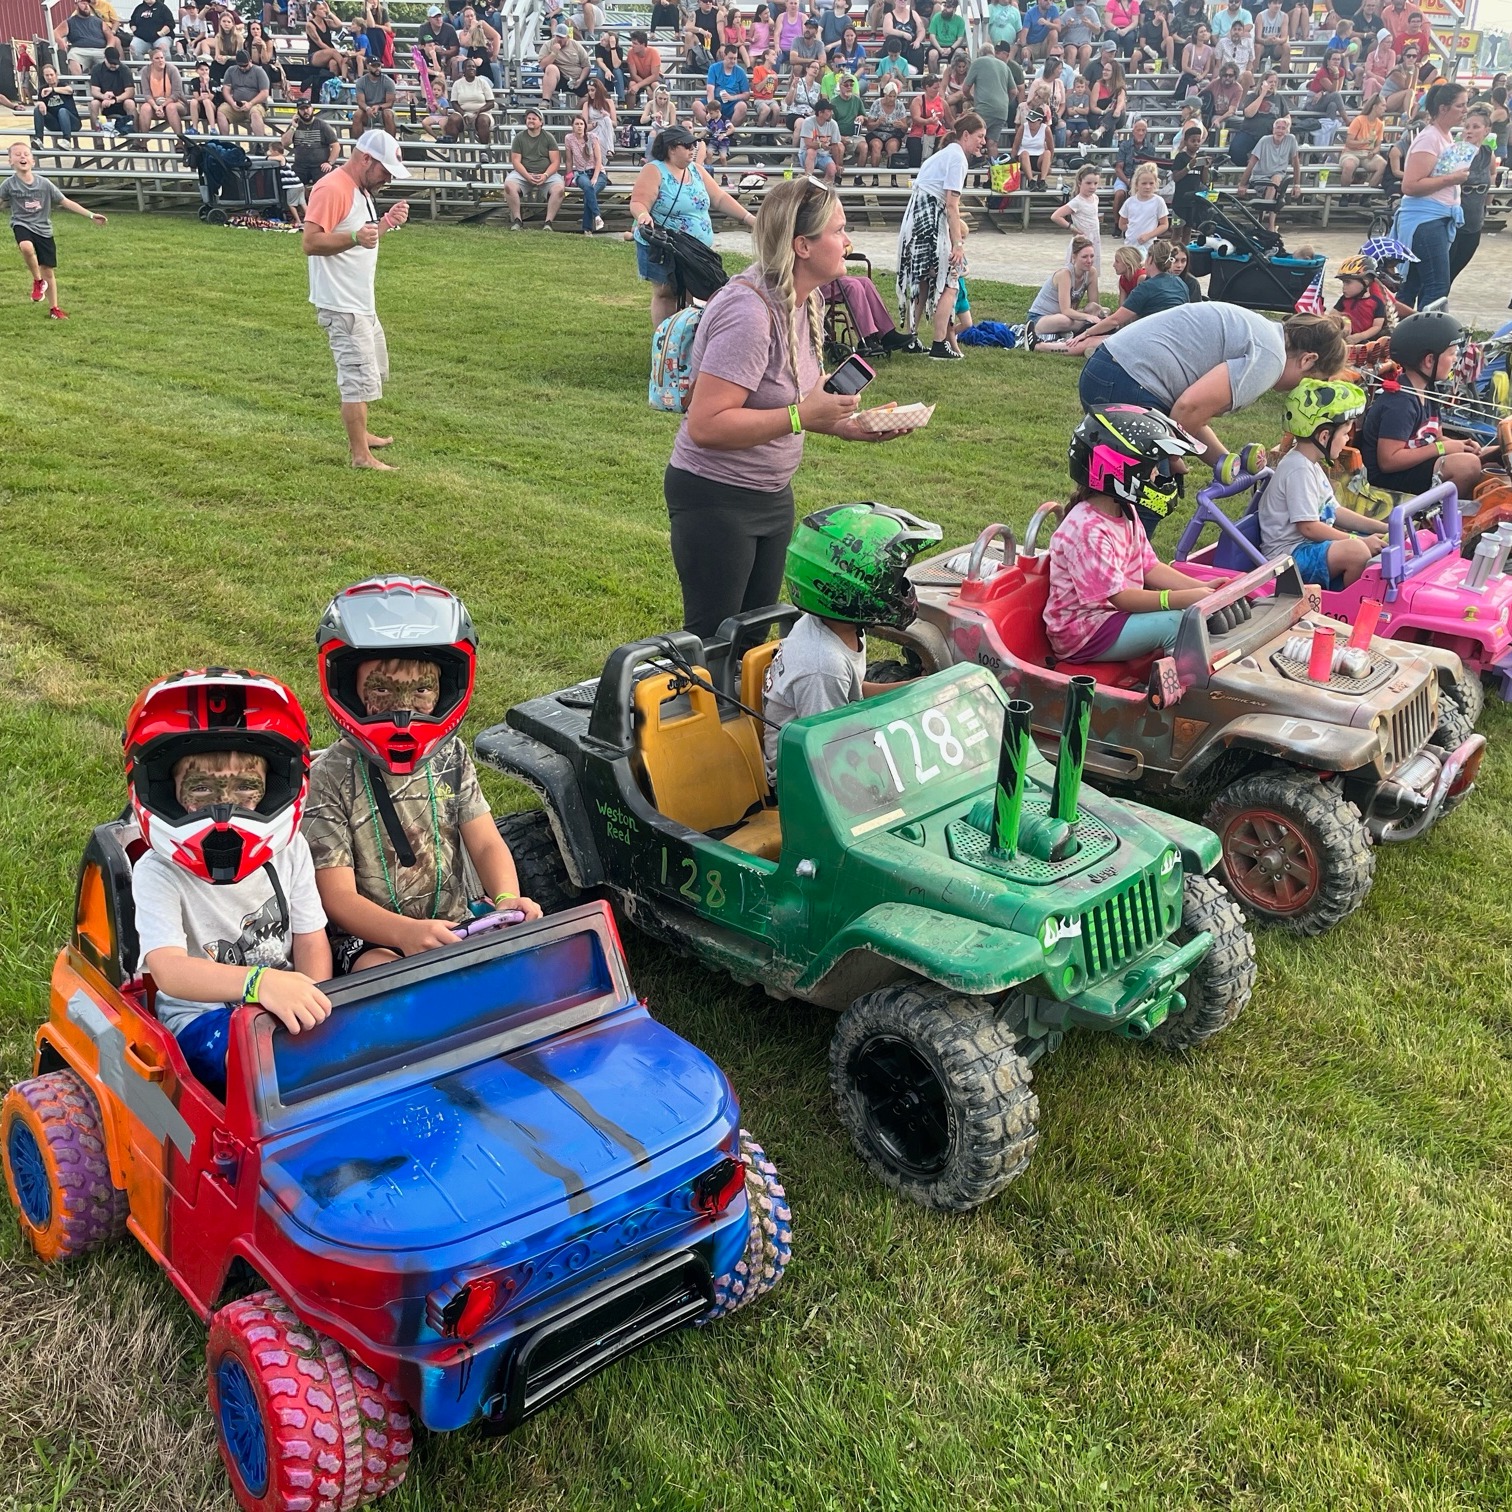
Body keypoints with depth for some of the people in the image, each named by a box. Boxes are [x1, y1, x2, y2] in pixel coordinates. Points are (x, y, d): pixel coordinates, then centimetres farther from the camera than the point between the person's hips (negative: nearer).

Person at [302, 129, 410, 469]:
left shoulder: (361, 189, 12)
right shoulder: (331, 189, -19)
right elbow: (310, 242, -26)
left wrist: (387, 222, 7)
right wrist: (355, 237, -39)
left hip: (361, 301, 11)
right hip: (341, 305, -10)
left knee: (374, 371, 22)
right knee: (359, 378, -10)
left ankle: (360, 433, 37)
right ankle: (360, 455, -4)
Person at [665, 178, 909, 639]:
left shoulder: (803, 300, 3)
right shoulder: (749, 311, -25)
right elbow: (706, 425, -30)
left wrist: (843, 424, -2)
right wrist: (802, 416, -30)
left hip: (772, 493, 9)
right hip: (716, 499, -9)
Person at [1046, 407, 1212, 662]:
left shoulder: (1126, 513, 5)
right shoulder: (1087, 530, -25)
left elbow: (1149, 567, 7)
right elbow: (1119, 597, -25)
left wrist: (1200, 588, -6)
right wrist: (1186, 598, -29)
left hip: (1114, 613, 10)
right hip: (1082, 634, -10)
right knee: (1175, 623, -23)